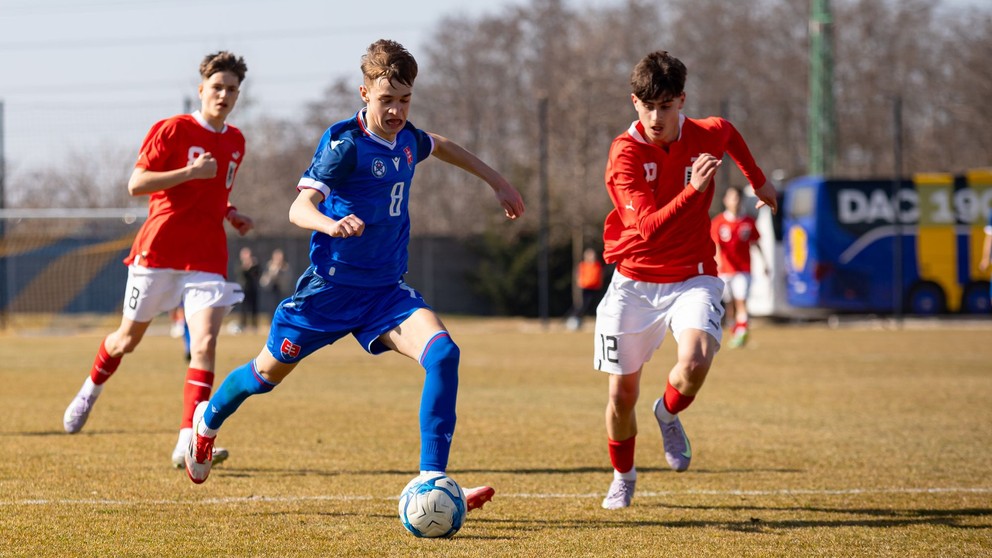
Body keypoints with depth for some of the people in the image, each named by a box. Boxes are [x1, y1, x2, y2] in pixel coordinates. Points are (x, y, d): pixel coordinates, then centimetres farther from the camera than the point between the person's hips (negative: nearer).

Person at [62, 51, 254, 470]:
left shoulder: (236, 142, 13)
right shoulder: (172, 130, -6)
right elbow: (136, 184, -12)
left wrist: (232, 215, 11)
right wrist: (191, 172, -20)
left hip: (207, 259, 3)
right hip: (159, 250, -3)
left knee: (205, 344, -16)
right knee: (128, 339, 13)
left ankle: (188, 442, -19)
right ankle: (91, 389, 44)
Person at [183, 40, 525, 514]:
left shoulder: (406, 139, 2)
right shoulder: (344, 143, -20)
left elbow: (443, 147, 28)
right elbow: (299, 208, -32)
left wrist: (496, 181, 31)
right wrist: (330, 224, -53)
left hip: (386, 291, 5)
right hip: (332, 288, -5)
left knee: (442, 354, -22)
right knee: (270, 372, 15)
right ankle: (209, 419, 50)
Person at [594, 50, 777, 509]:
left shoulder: (705, 135, -6)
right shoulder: (626, 153, -17)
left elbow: (728, 133, 22)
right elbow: (648, 228, -28)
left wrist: (757, 180, 30)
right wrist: (693, 189, -38)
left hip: (692, 279, 1)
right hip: (634, 283, -1)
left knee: (695, 364, -28)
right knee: (621, 394, 3)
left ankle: (668, 413, 8)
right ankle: (623, 476, 33)